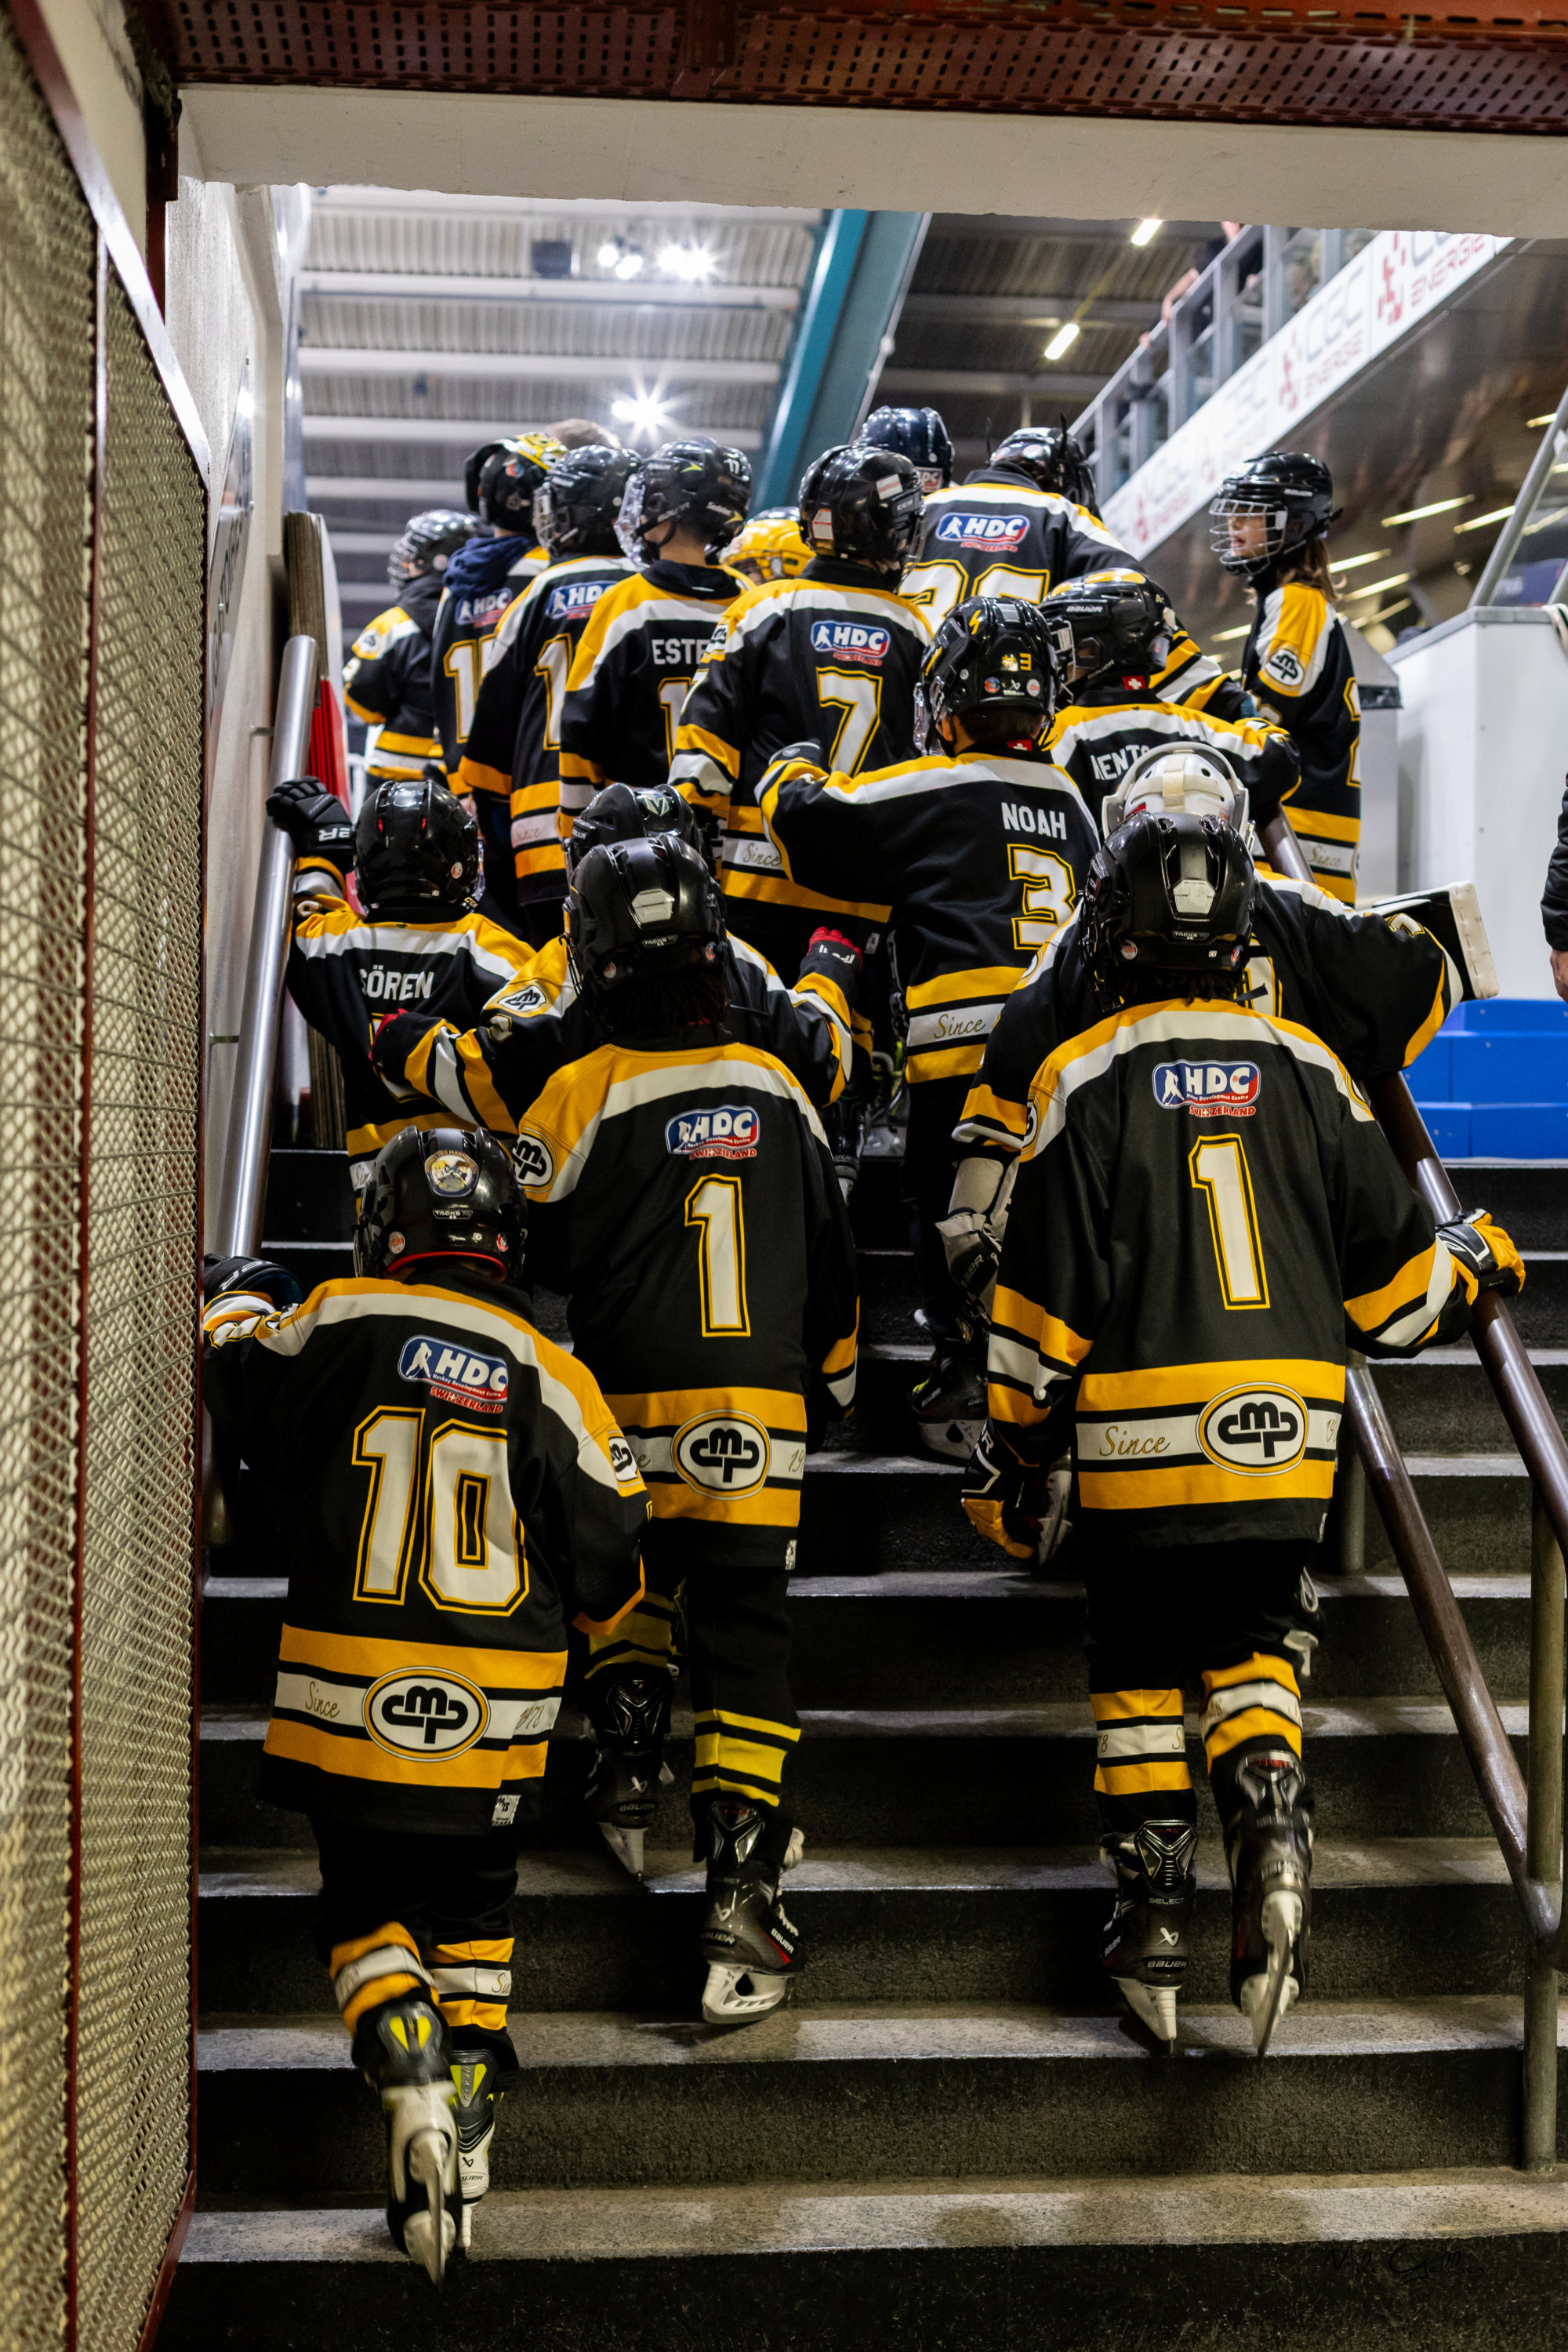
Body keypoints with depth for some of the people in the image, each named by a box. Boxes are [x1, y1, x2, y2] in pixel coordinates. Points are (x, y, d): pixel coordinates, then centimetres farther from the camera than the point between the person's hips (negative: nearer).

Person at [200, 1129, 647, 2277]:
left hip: (348, 1704, -1)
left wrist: (243, 1295, 31)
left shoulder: (338, 1327, -8)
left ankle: (412, 2080, -9)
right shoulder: (550, 1378, -5)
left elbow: (231, 1370, 11)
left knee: (368, 1908, 15)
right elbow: (609, 1558, -2)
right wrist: (579, 1614, 20)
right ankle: (469, 2121, 18)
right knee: (473, 1912, 21)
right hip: (495, 1717, 1)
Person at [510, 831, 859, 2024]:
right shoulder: (777, 1090, 7)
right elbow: (830, 1261, 16)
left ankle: (627, 1754, 13)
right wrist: (829, 1383, 28)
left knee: (627, 1576, 27)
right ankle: (742, 1886, -2)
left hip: (630, 1412, -1)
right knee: (746, 1635, 2)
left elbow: (532, 1267, -2)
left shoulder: (579, 1096, -6)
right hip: (762, 1423, 1)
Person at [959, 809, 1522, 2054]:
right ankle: (1272, 1827, -4)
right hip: (1287, 1437, 3)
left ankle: (1155, 1911, 16)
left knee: (1141, 1667, 12)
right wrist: (1478, 1262, 29)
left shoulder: (1083, 1079, -5)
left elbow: (1041, 1306, -5)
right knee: (1251, 1643, 19)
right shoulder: (1307, 1067, 4)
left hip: (1141, 1441, -2)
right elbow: (1392, 1268, 8)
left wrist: (1009, 1455, 4)